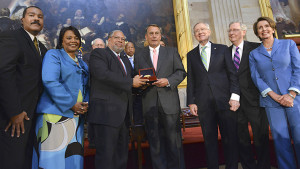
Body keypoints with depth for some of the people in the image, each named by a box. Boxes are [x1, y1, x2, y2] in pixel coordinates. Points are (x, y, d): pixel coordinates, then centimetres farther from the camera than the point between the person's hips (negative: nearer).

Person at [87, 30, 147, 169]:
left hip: (123, 114, 8)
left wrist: (140, 83, 6)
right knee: (106, 155, -2)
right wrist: (131, 82, -15)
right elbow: (103, 74, -18)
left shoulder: (125, 60, 25)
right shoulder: (98, 53, 1)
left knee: (122, 155, 15)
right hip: (106, 112, -8)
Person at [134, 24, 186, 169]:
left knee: (174, 140, 4)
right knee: (155, 142, 7)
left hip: (169, 102, -1)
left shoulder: (172, 52, 13)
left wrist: (168, 81, -10)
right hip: (149, 104, 1)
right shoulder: (138, 56, 15)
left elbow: (181, 72, 7)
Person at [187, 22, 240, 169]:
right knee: (209, 139, 7)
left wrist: (235, 96, -6)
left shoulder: (222, 49, 10)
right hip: (203, 103, 1)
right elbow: (190, 80, 10)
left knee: (230, 138, 5)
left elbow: (232, 74, 5)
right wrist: (191, 102, 2)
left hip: (225, 100, 0)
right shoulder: (191, 55, 13)